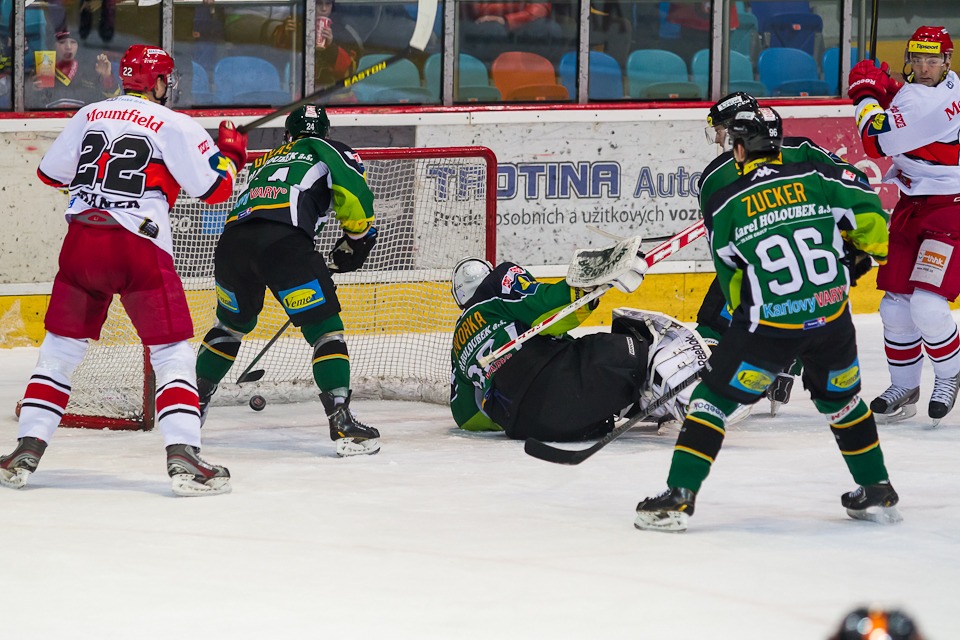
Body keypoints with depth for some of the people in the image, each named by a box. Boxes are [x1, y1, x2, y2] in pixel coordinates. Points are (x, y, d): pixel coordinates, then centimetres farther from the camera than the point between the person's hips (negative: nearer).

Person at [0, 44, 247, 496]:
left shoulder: (88, 116, 13)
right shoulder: (173, 125, -1)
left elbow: (50, 173, 21)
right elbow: (214, 187, -3)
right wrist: (231, 154, 17)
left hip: (80, 243, 4)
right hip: (139, 248, -4)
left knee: (60, 348, 16)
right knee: (172, 353, 1)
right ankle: (182, 457, -13)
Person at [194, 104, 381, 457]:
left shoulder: (267, 160, 38)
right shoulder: (327, 150, 21)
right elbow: (354, 190, 2)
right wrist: (355, 240, 15)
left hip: (233, 237, 6)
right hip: (284, 241, -6)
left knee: (232, 323, 29)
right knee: (325, 328, 0)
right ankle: (342, 424, -12)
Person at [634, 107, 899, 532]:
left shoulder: (724, 206, 0)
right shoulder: (818, 178, 1)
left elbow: (732, 280, 9)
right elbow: (868, 212, 3)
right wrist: (870, 249, 25)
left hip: (769, 326, -3)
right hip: (832, 319, 3)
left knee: (713, 398, 7)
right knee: (841, 398, 26)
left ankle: (678, 497, -1)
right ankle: (877, 493, 31)